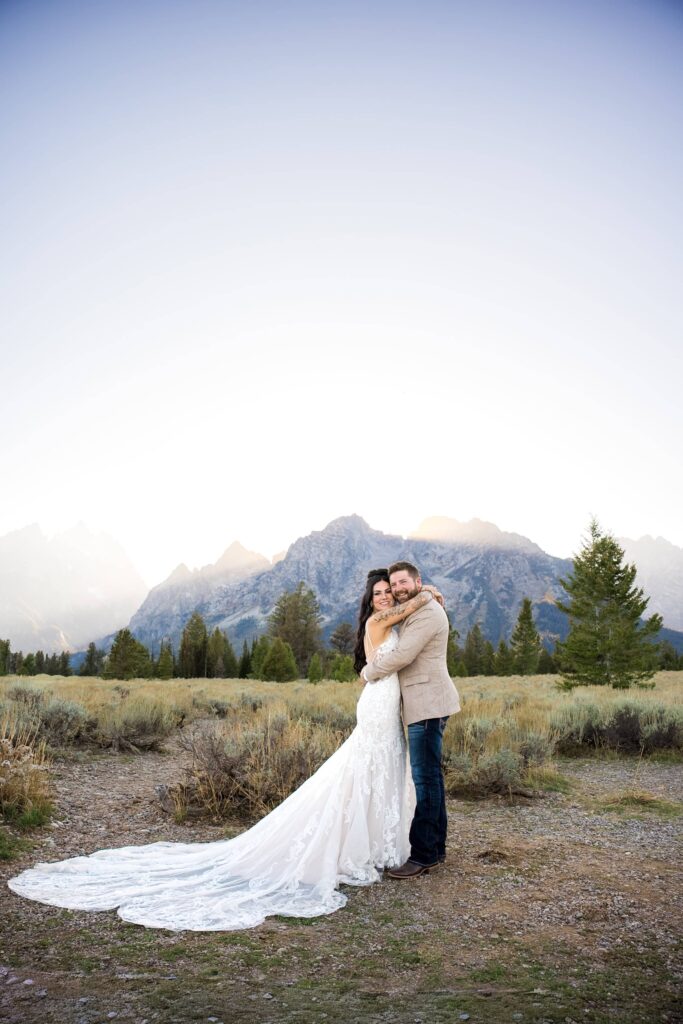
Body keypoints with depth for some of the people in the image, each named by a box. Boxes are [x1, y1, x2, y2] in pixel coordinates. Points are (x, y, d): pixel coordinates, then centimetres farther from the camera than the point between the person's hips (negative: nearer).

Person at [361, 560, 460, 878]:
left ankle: (423, 854, -4)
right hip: (421, 706, 11)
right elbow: (399, 652, 27)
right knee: (429, 776, 14)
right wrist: (381, 655, 5)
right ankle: (436, 848, 22)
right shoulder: (410, 614, 20)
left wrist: (369, 672, -4)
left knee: (425, 777, -8)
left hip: (428, 706, -11)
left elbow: (403, 655, -19)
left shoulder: (427, 612, -13)